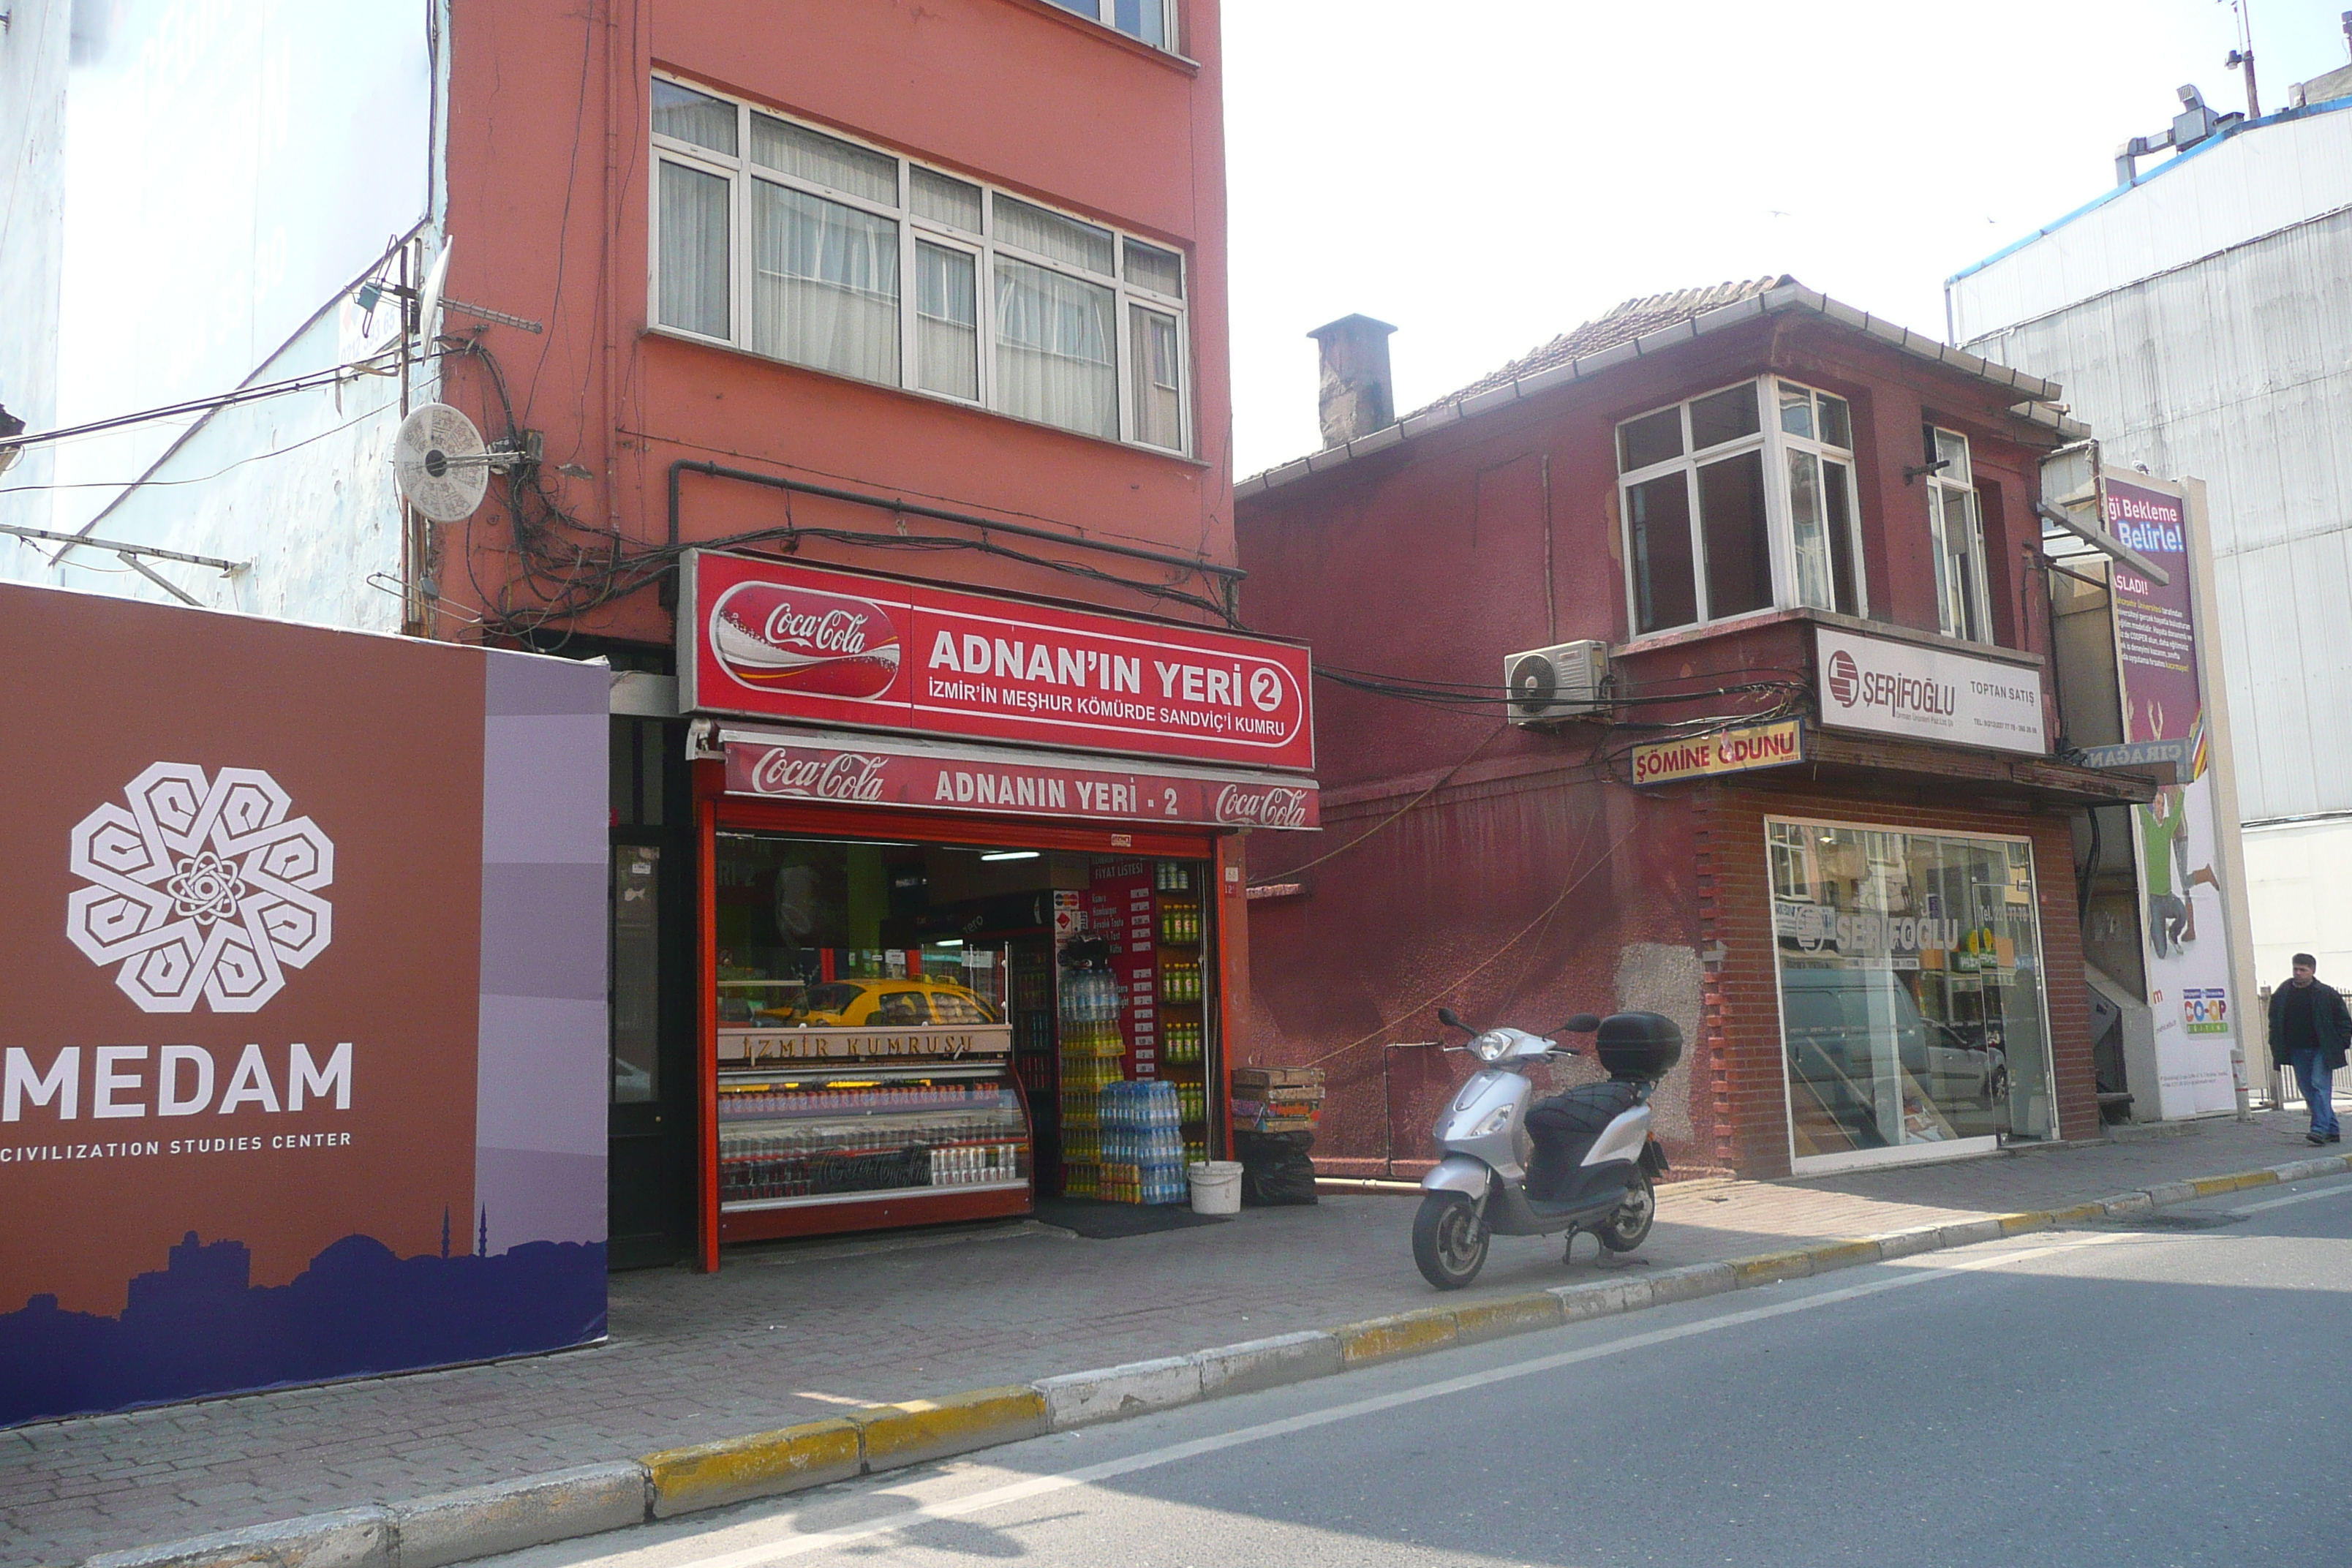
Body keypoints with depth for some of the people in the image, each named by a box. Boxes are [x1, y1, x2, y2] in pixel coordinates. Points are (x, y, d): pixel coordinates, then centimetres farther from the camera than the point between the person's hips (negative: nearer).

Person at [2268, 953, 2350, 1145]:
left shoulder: (2326, 994, -3)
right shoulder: (2281, 995, 6)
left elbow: (2345, 1021, 3)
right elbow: (2274, 1023, 16)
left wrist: (2342, 1043, -4)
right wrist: (2277, 1047, 9)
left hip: (2322, 1050, -4)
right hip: (2297, 1051, 4)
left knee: (2320, 1086, -13)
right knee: (2308, 1091, 5)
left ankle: (2320, 1129, -18)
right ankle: (2332, 1130, 16)